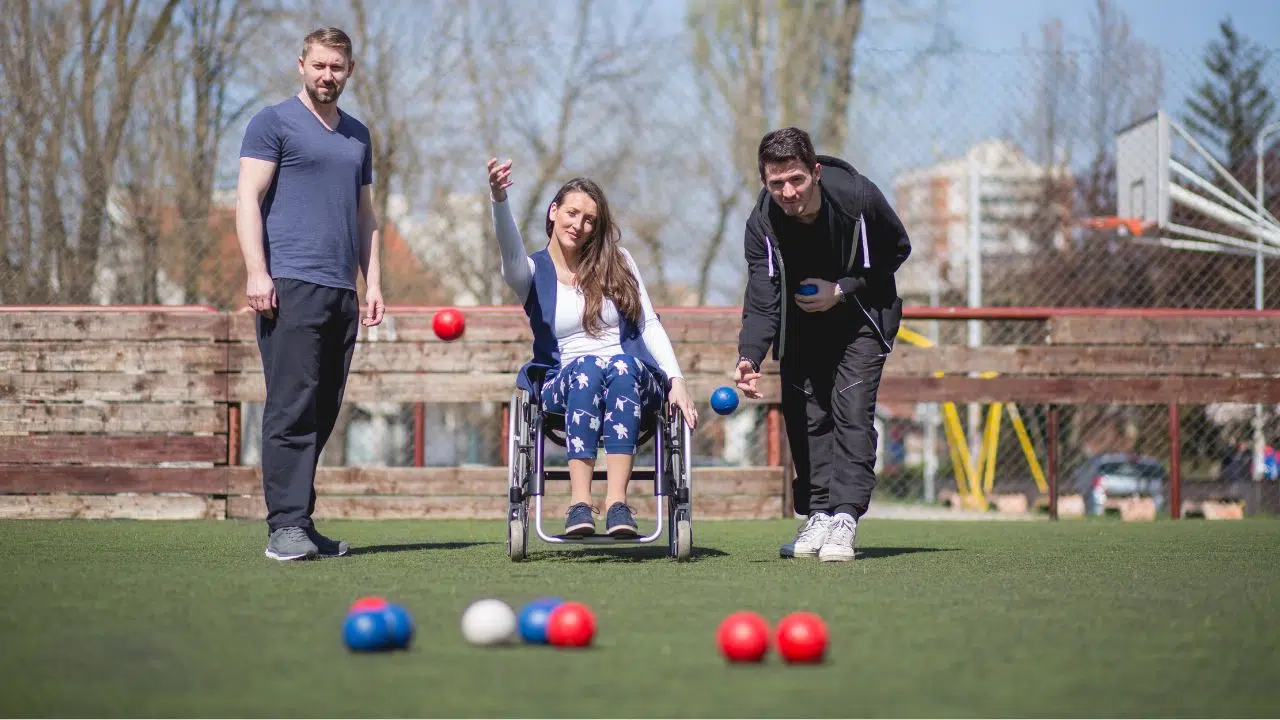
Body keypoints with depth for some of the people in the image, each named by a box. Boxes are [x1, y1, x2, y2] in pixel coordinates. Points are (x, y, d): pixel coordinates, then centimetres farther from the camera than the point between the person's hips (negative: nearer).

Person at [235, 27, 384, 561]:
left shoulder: (358, 136, 22)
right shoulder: (274, 123, 3)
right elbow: (248, 197, -4)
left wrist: (373, 282, 15)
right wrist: (256, 272, -14)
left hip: (342, 293, 7)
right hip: (289, 285, -6)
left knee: (322, 414, 6)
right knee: (292, 410, -12)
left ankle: (301, 523, 10)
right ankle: (286, 526, -13)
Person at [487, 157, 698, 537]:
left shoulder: (618, 263, 14)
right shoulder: (533, 271, 8)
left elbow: (650, 325, 11)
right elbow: (511, 252, -16)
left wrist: (677, 381, -5)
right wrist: (499, 200, -37)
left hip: (632, 380, 1)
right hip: (562, 387, -1)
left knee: (622, 365, -35)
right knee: (588, 367, -36)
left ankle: (617, 501, -48)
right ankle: (579, 503, -47)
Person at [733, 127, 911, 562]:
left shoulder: (858, 198, -27)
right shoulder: (763, 223, -23)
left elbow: (897, 250, -10)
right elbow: (761, 299, -29)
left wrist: (843, 290, -21)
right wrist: (749, 357, -46)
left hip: (860, 318, -3)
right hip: (800, 325, 3)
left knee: (851, 409, -15)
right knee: (803, 415, 1)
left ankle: (844, 517, -18)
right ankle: (818, 516, 9)